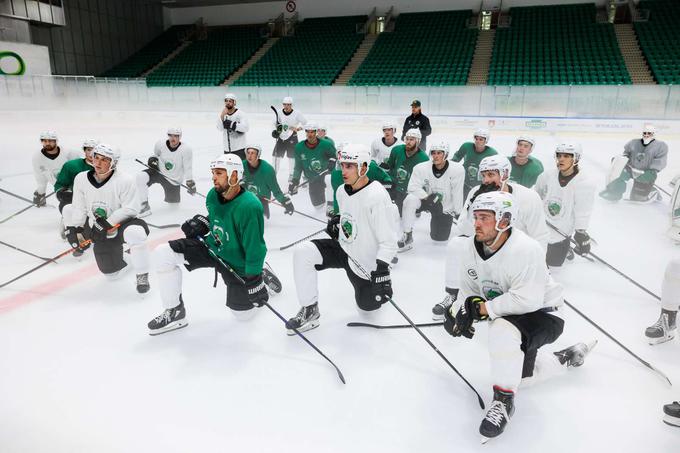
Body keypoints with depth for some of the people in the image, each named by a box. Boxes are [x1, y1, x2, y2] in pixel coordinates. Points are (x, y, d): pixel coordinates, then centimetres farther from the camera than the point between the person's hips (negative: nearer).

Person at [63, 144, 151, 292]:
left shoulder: (124, 181, -20)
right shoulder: (81, 179, -6)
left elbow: (131, 209, -21)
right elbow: (79, 207, 0)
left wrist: (108, 222, -26)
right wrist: (73, 229, -6)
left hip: (120, 224, -4)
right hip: (98, 229, 4)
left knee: (135, 233, -42)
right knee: (111, 274, 6)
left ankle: (142, 276, -22)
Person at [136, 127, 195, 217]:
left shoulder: (186, 149, -21)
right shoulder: (160, 144, -11)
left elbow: (188, 168, -15)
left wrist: (190, 183, -19)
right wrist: (153, 159, -7)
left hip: (173, 180, -2)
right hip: (158, 171, 2)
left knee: (173, 201, 7)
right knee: (141, 176, -25)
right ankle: (145, 206, -17)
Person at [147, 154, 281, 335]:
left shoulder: (250, 206, -31)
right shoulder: (213, 195, -9)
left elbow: (255, 248, -26)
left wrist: (253, 280, -23)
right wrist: (202, 222, -3)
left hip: (237, 264, -6)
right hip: (212, 247, 6)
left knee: (243, 314, 8)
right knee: (163, 254, -12)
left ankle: (261, 275, 33)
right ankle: (175, 312, 4)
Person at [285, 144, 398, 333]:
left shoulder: (378, 196, -26)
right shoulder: (342, 191, -2)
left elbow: (388, 242, -23)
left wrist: (381, 271, -29)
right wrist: (338, 221, 2)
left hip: (366, 264, -6)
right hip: (343, 249, 6)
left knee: (367, 306, 8)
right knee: (303, 252, -15)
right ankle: (310, 311, -4)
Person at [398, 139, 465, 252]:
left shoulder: (457, 169, -21)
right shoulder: (421, 168, -19)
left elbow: (457, 193, -15)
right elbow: (413, 187, -20)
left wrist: (457, 213, -10)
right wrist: (428, 198, -31)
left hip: (445, 207, 0)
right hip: (425, 198, 0)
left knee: (440, 239, 8)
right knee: (410, 200, -34)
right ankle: (407, 235, -21)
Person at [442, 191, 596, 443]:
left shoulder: (526, 250, -31)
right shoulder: (471, 248, -10)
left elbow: (527, 300, -36)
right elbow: (469, 291, 0)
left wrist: (484, 308, -31)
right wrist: (459, 311, -19)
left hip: (543, 313, -8)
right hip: (509, 314, 8)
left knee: (502, 330, -37)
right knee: (521, 374, 19)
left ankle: (503, 401, -19)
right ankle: (567, 357, 43)